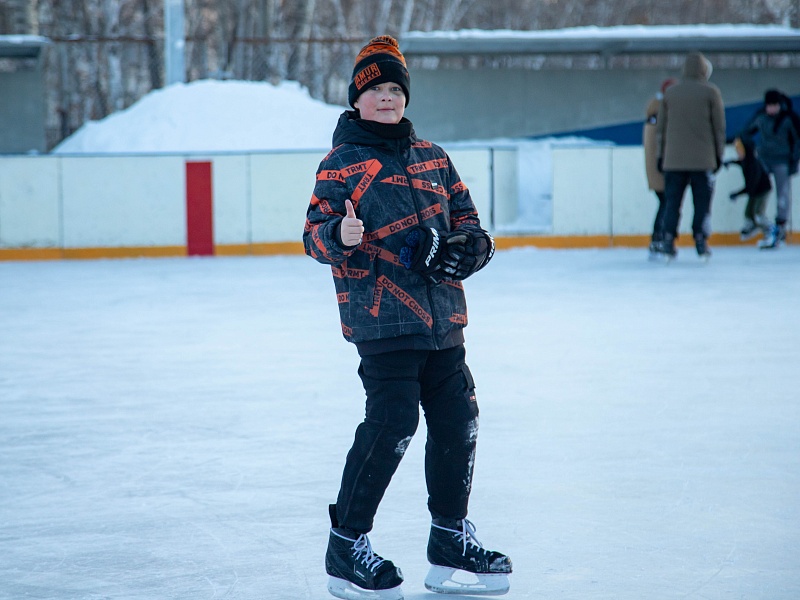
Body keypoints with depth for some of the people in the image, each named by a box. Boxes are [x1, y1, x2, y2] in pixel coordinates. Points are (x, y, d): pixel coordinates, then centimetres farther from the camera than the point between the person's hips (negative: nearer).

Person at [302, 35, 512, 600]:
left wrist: (470, 244, -1)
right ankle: (346, 546, 0)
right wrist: (340, 235, -30)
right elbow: (315, 232, -7)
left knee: (458, 421, 7)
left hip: (441, 319, 7)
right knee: (392, 424, -13)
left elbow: (465, 214, 21)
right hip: (382, 317, -6)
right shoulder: (341, 162, -2)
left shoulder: (432, 157, 15)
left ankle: (450, 540, 23)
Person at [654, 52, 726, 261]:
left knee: (672, 202, 6)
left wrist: (661, 154, 18)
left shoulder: (670, 92, 7)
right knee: (702, 203, 3)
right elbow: (719, 127, 1)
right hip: (703, 159, -2)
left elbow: (660, 127, 11)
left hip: (673, 159, 2)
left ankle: (668, 242, 0)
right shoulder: (710, 92, -1)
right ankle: (701, 242, -1)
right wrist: (719, 155, 9)